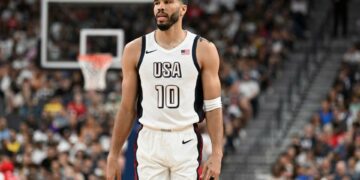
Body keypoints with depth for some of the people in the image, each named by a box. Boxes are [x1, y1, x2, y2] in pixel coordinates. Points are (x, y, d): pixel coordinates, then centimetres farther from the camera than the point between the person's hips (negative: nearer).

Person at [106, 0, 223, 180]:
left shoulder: (204, 50, 0)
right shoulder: (135, 50, 5)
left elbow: (213, 106, 0)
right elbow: (127, 108, 9)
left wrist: (216, 154, -11)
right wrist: (113, 155, 5)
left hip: (186, 143, -1)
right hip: (149, 142, 1)